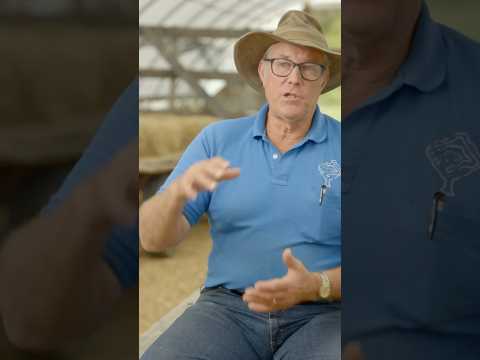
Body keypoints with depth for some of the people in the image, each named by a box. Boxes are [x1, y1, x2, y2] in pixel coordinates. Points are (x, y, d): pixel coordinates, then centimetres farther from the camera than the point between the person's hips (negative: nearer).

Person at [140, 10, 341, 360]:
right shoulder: (217, 139, 5)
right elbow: (154, 237, -1)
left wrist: (314, 287, -21)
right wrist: (179, 190, -23)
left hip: (322, 314, -1)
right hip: (228, 308, 1)